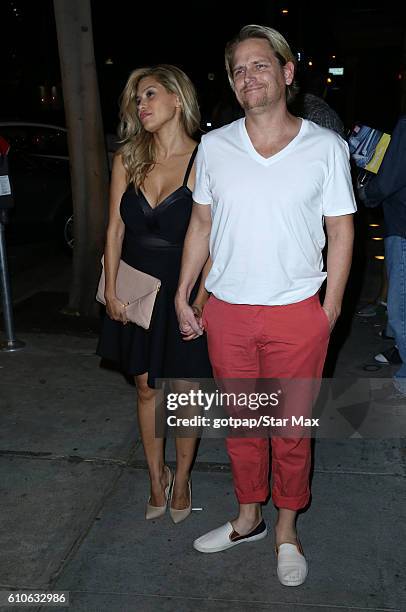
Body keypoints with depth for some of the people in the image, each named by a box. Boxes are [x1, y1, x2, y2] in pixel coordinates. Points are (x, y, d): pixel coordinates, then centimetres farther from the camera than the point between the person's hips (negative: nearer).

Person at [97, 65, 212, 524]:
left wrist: (199, 300, -13)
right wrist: (111, 290, 0)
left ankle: (181, 479, 32)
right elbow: (115, 229, 3)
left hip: (183, 292, -3)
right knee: (147, 387, 15)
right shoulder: (127, 158, 0)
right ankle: (156, 478, 35)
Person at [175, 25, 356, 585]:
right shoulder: (214, 146, 3)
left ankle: (287, 529, 33)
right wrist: (182, 297, 6)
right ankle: (248, 517, 37)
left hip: (296, 314, -2)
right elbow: (200, 224, 9)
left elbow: (341, 232, 0)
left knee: (292, 429, 10)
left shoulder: (326, 147, -3)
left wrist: (329, 311, -4)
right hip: (226, 312, 2)